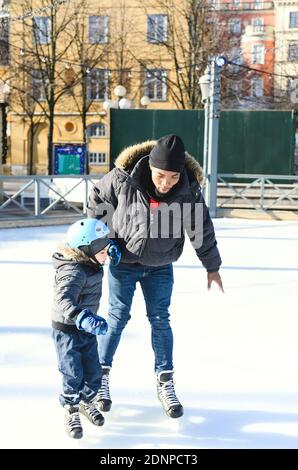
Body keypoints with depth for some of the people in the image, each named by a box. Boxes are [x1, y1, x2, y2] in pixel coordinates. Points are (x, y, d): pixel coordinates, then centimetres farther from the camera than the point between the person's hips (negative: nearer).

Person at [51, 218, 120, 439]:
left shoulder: (92, 264, -4)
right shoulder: (74, 272, -32)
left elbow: (105, 246, 21)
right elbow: (63, 300, -48)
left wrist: (111, 246, -1)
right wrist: (83, 318, -62)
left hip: (86, 329, 8)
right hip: (67, 330, -8)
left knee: (94, 372, 12)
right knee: (73, 375, -3)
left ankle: (86, 402, 38)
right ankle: (71, 412, 19)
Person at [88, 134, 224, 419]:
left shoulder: (189, 190, -19)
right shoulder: (123, 179, -25)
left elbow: (201, 228, -6)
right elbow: (98, 196, -5)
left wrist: (212, 267, 3)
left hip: (160, 266, 2)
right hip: (123, 260, -1)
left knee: (160, 320, 6)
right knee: (117, 318, 4)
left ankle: (165, 383, 18)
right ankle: (101, 377, 21)